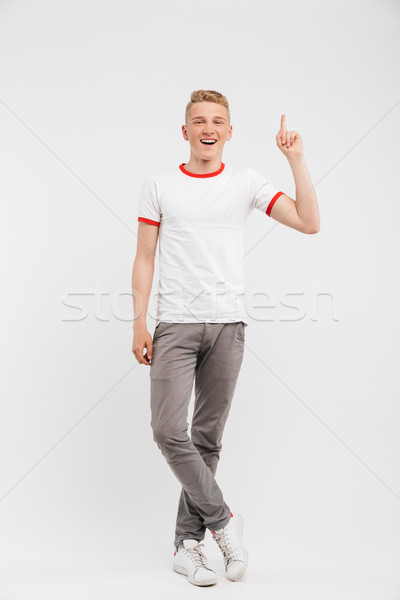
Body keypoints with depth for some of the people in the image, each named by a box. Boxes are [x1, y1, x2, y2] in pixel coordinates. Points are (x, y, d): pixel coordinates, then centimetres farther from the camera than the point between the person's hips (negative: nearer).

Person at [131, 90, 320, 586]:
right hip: (175, 324, 0)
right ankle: (222, 519, 7)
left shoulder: (247, 183, 8)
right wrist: (139, 323, -2)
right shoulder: (158, 185, 7)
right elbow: (144, 258, 6)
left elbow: (308, 223, -1)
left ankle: (187, 543, 16)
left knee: (207, 437, 5)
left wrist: (296, 158, -6)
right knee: (168, 431, -11)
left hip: (228, 325, 1)